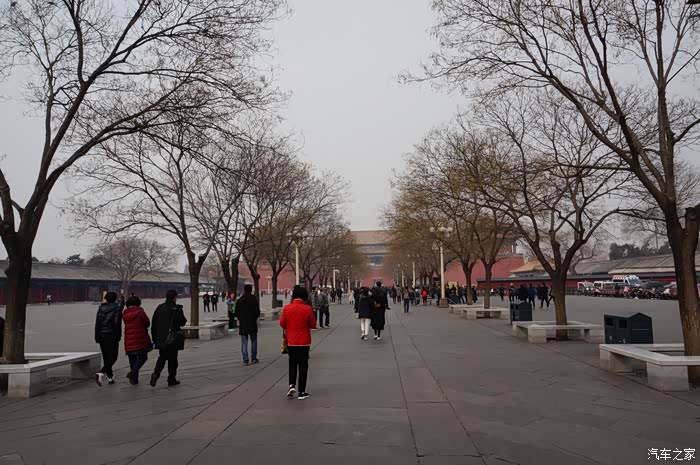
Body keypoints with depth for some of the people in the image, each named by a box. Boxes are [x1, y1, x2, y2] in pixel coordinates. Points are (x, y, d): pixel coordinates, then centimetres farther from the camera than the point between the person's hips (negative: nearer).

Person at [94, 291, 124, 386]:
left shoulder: (101, 307, 6)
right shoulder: (117, 308, -7)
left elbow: (97, 323, 5)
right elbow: (117, 323, -12)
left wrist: (97, 336, 9)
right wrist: (118, 336, -6)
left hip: (101, 335, 5)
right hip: (111, 335, -5)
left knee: (106, 357, 13)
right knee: (113, 357, 0)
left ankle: (110, 377, 18)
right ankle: (101, 373, -19)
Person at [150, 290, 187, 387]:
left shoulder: (159, 308, 4)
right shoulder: (177, 309, -11)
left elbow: (153, 324, 6)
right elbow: (182, 322, -10)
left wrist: (154, 337, 14)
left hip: (160, 338, 4)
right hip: (173, 339, -4)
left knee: (162, 357, 17)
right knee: (172, 359, 7)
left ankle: (156, 373, -5)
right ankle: (171, 380, 13)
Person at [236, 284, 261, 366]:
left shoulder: (239, 301, -1)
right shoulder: (254, 300, -8)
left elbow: (236, 313, 1)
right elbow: (258, 312, -8)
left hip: (243, 324, 1)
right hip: (252, 324, -1)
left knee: (244, 342, 4)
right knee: (253, 341, 13)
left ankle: (245, 359, -2)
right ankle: (254, 358, 15)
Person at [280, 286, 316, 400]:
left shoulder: (287, 308, -8)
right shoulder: (307, 309, -12)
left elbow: (282, 324, -1)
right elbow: (313, 325, -5)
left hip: (291, 341, 2)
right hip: (304, 341, -2)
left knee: (292, 364, 19)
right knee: (303, 365, 7)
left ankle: (292, 385, 3)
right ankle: (301, 392, 10)